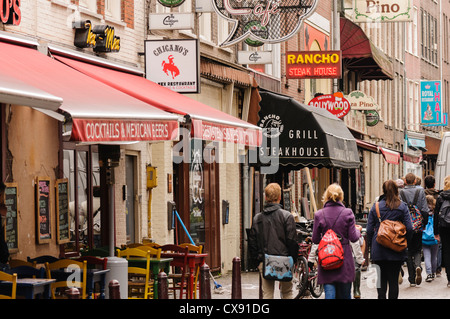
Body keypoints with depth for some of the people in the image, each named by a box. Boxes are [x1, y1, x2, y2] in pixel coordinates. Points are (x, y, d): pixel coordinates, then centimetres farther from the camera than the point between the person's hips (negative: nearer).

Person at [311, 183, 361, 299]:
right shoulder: (347, 213, -6)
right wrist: (358, 231, 16)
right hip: (344, 259, 0)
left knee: (329, 293, 0)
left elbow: (315, 239, 1)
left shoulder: (319, 214, -3)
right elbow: (353, 238, -5)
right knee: (345, 294, 11)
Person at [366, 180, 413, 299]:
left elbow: (369, 229, 0)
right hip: (396, 250, 0)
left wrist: (370, 245, 11)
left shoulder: (376, 206, -1)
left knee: (381, 278, 8)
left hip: (379, 249, 0)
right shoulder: (402, 207, -2)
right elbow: (409, 228, -5)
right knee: (394, 279, 6)